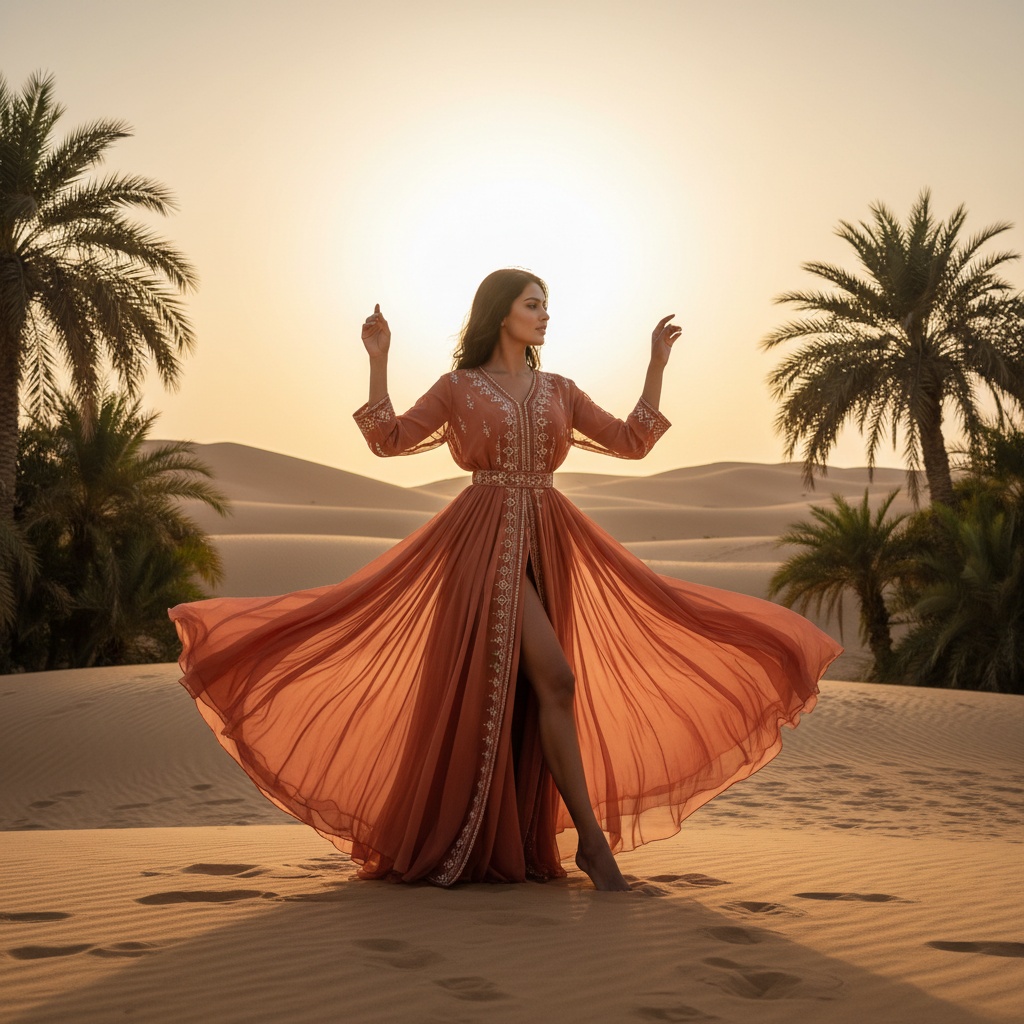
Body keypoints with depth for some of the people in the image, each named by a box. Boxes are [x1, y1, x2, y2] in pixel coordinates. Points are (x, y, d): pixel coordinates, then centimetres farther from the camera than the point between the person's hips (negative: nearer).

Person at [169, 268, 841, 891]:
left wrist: (657, 365, 8)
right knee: (554, 679, -19)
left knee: (524, 693, 5)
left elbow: (632, 442, 12)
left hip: (549, 543, 5)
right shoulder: (458, 388, 7)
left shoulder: (558, 391, 17)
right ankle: (592, 836, -16)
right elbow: (388, 439, 4)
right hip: (488, 539, -5)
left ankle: (508, 845, 15)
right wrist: (378, 361, -2)